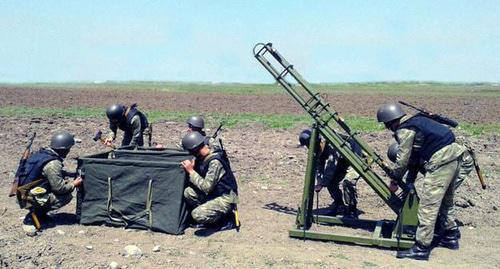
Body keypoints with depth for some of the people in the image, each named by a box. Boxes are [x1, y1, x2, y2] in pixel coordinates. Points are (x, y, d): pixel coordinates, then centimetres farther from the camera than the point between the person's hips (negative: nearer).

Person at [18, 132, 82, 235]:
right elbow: (59, 187, -19)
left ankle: (41, 214, 13)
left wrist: (73, 174, 17)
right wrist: (74, 184, -3)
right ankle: (31, 218, -8)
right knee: (66, 196, -8)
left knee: (65, 183, 12)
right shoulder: (53, 164, -22)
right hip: (30, 199, -9)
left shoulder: (43, 153, 6)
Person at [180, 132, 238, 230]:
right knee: (188, 192, -7)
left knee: (197, 215, -22)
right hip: (213, 193, 9)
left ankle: (227, 219, 1)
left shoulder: (215, 162, -26)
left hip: (226, 199, -9)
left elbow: (206, 187, -27)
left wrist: (191, 171, -21)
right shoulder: (201, 158, 1)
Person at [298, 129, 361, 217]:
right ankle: (339, 205, 16)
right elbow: (319, 166, -6)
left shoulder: (332, 146, -36)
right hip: (341, 162, 9)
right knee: (330, 180, -2)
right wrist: (320, 182, -21)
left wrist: (322, 184, -39)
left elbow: (330, 166, -39)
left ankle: (352, 211, -13)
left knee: (348, 181, -28)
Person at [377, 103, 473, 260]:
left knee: (428, 205, -7)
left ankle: (421, 248, -3)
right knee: (445, 201, 24)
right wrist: (410, 180, 24)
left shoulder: (404, 130, -10)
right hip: (454, 154, 10)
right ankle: (451, 237, 36)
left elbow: (403, 160, -7)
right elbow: (414, 155, 23)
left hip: (441, 161, -10)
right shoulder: (415, 121, 20)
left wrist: (394, 179, 9)